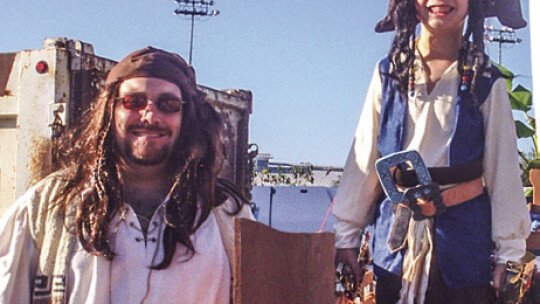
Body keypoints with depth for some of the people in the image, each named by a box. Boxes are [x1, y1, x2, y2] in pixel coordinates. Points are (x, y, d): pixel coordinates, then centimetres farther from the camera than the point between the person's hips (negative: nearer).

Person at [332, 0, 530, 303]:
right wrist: (347, 234, 4)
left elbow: (503, 168, 2)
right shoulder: (390, 73, 4)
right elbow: (363, 159, 5)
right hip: (397, 232, 1)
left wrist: (508, 250, -1)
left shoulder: (486, 81, 1)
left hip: (465, 233, -1)